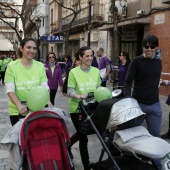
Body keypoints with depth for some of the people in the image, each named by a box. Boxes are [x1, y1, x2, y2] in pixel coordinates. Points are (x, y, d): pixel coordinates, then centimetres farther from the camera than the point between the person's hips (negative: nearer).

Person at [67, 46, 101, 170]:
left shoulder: (96, 71, 2)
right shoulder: (74, 72, -10)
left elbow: (98, 88, 10)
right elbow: (70, 91, -11)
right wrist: (79, 96, -30)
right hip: (77, 109, -4)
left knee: (82, 134, 19)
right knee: (83, 138, 3)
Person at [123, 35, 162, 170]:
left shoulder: (158, 62, 8)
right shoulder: (137, 61, -8)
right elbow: (128, 82, -11)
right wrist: (128, 98, -24)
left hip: (155, 105, 5)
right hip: (138, 104, -4)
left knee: (155, 136, 11)